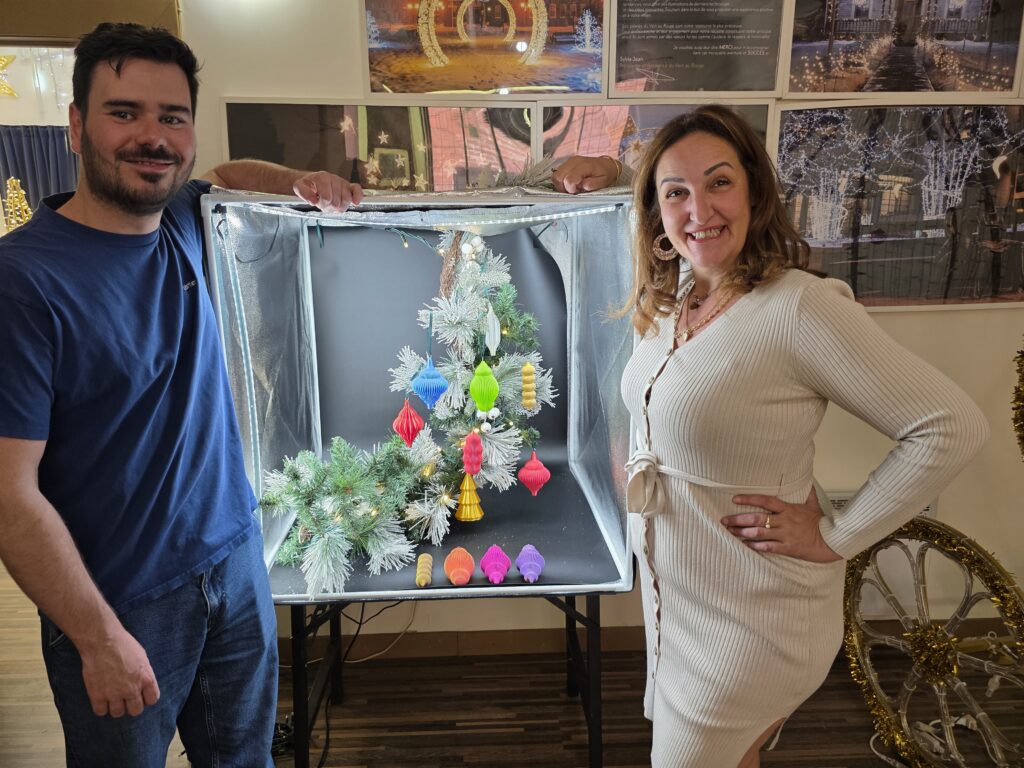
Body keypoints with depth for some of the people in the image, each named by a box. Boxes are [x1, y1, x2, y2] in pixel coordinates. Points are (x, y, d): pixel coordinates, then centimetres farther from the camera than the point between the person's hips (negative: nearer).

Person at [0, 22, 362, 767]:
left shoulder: (184, 219, -2)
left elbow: (229, 173, 23)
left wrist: (299, 181, 3)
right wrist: (100, 638, -17)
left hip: (237, 559, 6)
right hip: (122, 602, -5)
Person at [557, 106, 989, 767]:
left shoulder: (801, 306, -25)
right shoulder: (674, 294, -2)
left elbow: (952, 427, -23)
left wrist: (836, 537, -18)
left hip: (752, 614, -7)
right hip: (670, 587, 7)